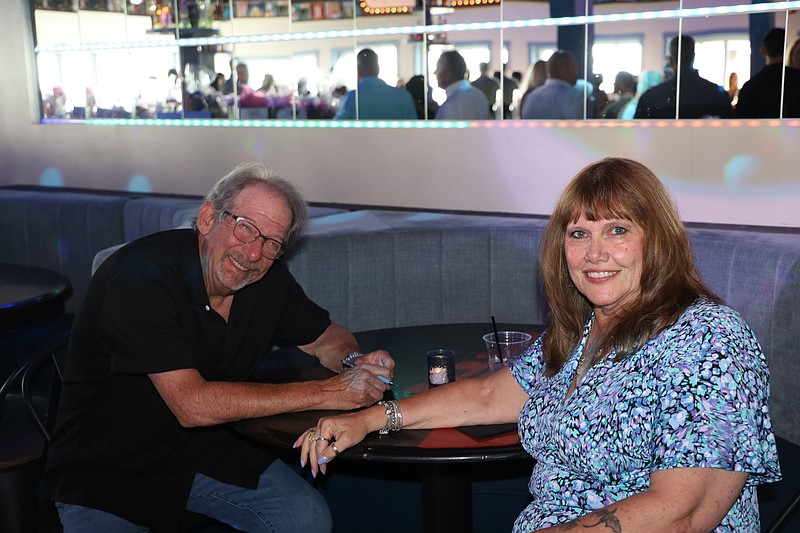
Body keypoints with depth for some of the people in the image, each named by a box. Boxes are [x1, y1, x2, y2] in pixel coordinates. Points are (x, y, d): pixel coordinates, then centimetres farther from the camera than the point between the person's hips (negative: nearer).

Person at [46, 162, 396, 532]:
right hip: (107, 469, -4)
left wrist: (355, 364, -16)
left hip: (206, 448, 5)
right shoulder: (140, 273, -26)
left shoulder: (269, 278, -6)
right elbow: (192, 405, -31)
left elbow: (326, 336, 10)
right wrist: (328, 392, -31)